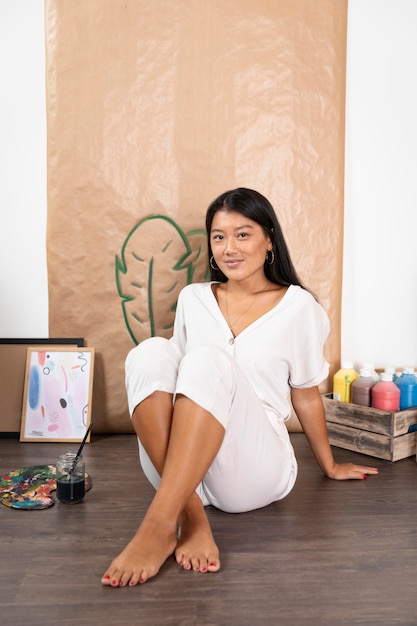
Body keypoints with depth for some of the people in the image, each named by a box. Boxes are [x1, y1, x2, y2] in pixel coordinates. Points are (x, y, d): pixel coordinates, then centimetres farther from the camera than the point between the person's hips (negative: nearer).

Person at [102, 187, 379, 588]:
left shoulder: (296, 305, 2)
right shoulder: (193, 298, 11)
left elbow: (306, 395, 11)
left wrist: (330, 467, 20)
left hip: (254, 474, -3)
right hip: (180, 471, 3)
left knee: (210, 358, -29)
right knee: (151, 352, -23)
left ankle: (160, 525, -34)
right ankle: (191, 516, -28)